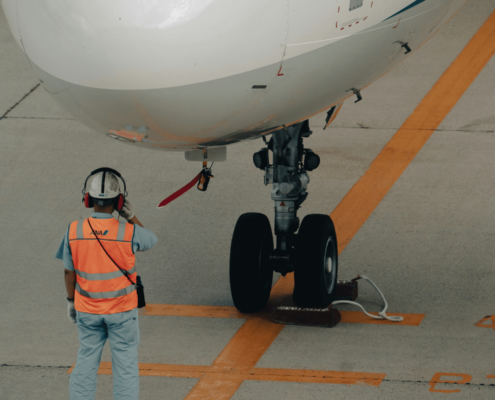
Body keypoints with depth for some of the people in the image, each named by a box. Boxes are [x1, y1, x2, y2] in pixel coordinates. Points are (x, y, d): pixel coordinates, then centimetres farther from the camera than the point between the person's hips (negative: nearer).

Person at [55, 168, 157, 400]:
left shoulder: (74, 231, -14)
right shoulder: (129, 232, -19)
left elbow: (69, 272, -3)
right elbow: (150, 240, 5)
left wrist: (71, 302, 12)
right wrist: (131, 217, -7)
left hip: (87, 309, 2)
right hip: (122, 311, -2)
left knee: (86, 363, 16)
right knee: (125, 364, 9)